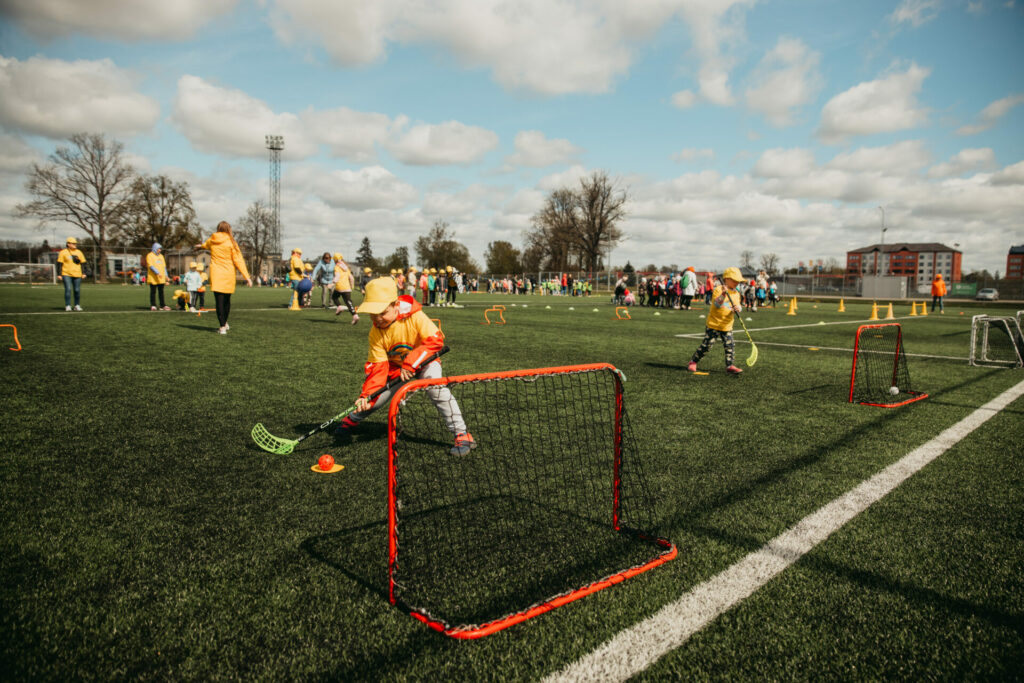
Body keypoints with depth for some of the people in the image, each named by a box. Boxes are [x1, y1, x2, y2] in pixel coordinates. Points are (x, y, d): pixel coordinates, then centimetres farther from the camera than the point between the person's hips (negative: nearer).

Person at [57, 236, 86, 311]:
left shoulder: (79, 252, 11)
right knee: (68, 289, -11)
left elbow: (83, 263, 15)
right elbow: (59, 264, 1)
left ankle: (77, 305, 13)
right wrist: (59, 274, -4)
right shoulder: (63, 252, 1)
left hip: (77, 274, 3)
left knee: (77, 290, 2)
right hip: (66, 274, -3)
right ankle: (67, 306, -4)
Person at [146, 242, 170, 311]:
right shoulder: (150, 256, -3)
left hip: (161, 278, 6)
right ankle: (153, 305, 4)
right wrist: (157, 273, -23)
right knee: (153, 292, -1)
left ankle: (162, 306, 7)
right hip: (153, 278, -6)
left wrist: (166, 275, 12)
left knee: (161, 292, 6)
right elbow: (150, 266, -14)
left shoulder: (161, 256, 17)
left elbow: (164, 266, 19)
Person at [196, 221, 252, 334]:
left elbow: (206, 245, 33)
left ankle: (223, 327, -7)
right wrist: (247, 277, -9)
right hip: (228, 274, -1)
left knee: (219, 301, -2)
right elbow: (238, 261, -9)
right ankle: (225, 323, 28)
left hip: (215, 275, 1)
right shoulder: (231, 242, -4)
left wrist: (200, 246, 59)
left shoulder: (212, 241, 7)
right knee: (226, 300, 14)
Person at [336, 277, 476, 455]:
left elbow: (435, 340, -35)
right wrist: (368, 394, -31)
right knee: (374, 399, -2)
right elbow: (378, 366, -18)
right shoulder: (376, 332, -16)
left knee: (435, 387, -32)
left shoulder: (415, 317, -28)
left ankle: (462, 435, -26)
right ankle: (353, 418, 36)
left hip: (424, 361, -3)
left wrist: (411, 363, -40)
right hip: (395, 366, 4)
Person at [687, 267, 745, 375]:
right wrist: (723, 295, -39)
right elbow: (716, 304, -23)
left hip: (727, 326, 6)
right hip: (713, 324, -6)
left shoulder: (736, 294, 10)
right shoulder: (718, 290, -10)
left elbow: (738, 307, 7)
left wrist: (738, 309, -17)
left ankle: (729, 366, 9)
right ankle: (693, 362, 12)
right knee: (707, 345, -3)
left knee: (730, 346, -2)